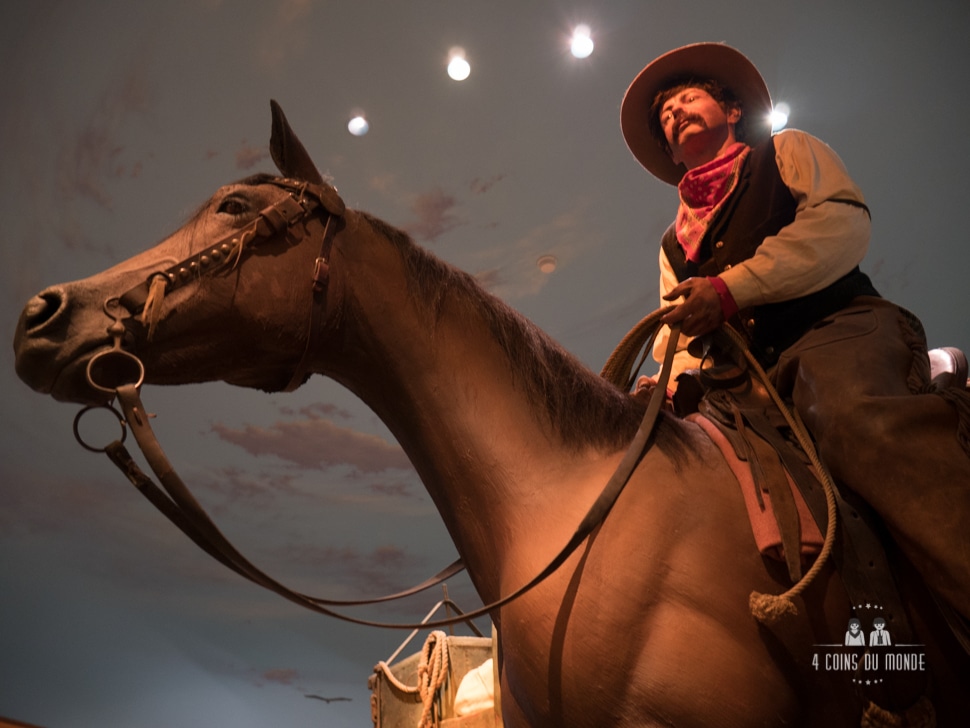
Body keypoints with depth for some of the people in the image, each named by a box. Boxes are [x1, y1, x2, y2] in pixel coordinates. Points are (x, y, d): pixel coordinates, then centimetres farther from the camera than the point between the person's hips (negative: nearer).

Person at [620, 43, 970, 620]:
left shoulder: (787, 152, 21)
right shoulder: (675, 243, 31)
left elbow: (845, 223, 0)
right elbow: (681, 343, 22)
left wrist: (730, 288, -11)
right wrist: (676, 383, -4)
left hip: (839, 331, -4)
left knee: (860, 418, -39)